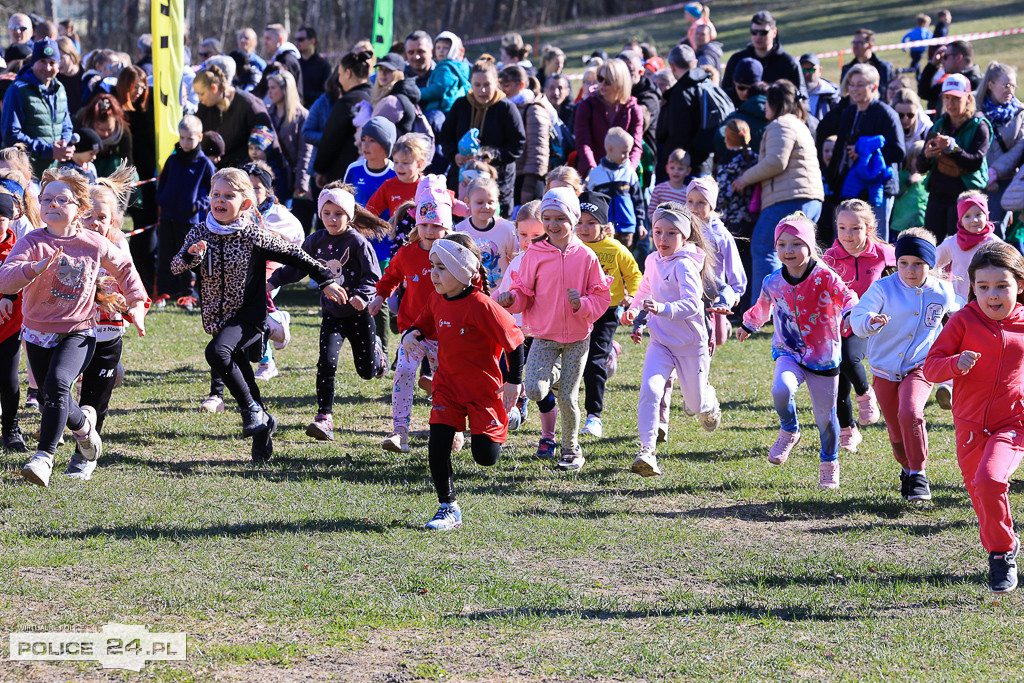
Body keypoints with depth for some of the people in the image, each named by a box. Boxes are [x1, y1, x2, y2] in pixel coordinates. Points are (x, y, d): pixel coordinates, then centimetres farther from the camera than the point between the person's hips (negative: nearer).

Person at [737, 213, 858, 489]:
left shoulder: (824, 277, -14)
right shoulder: (773, 283, -2)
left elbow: (847, 297, -24)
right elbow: (763, 308, 20)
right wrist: (748, 325, 38)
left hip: (823, 356, -2)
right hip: (789, 352, 2)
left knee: (825, 416, 8)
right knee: (781, 389, -30)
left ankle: (829, 464, 35)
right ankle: (789, 432, 0)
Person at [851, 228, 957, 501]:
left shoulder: (942, 292, -4)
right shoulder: (883, 289, -11)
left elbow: (955, 311, 21)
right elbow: (857, 319, -21)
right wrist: (870, 321, -42)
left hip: (919, 368, -1)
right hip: (884, 370, 1)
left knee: (909, 413, -28)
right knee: (897, 434, 10)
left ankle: (918, 474, -14)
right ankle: (908, 469, 41)